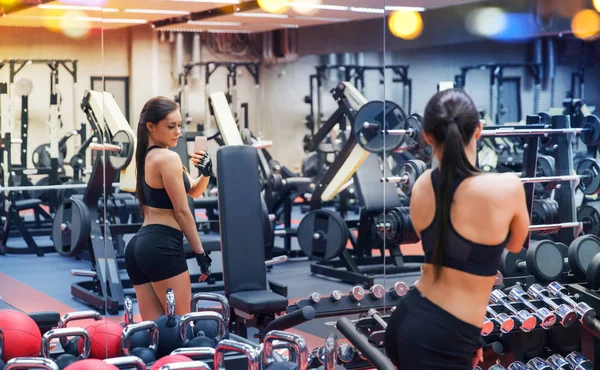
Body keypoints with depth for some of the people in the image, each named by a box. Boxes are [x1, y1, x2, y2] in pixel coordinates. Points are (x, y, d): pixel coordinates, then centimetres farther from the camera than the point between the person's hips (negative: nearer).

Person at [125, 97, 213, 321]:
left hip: (138, 245, 9)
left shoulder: (146, 156, 18)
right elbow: (181, 211, -9)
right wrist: (201, 253, -4)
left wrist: (205, 174, 1)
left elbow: (194, 191, 22)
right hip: (162, 247, -9)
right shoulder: (168, 158, -11)